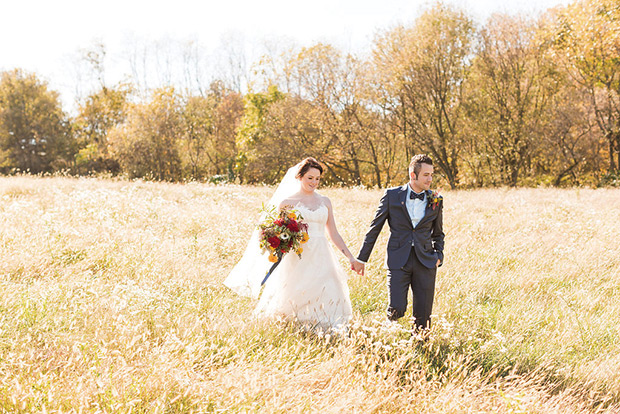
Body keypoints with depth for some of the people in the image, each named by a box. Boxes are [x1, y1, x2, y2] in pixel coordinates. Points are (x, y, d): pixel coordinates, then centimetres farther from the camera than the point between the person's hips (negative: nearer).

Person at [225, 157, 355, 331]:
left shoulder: (325, 202, 14)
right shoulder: (287, 202, 4)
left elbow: (334, 234, 16)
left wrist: (351, 257, 11)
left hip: (320, 259, 3)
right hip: (297, 259, -3)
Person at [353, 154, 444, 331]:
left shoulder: (436, 200, 7)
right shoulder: (392, 195, 1)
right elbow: (374, 228, 7)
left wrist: (439, 257, 6)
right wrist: (361, 258, 7)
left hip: (426, 262, 2)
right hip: (398, 261, -2)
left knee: (423, 315, 2)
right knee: (396, 310, -10)